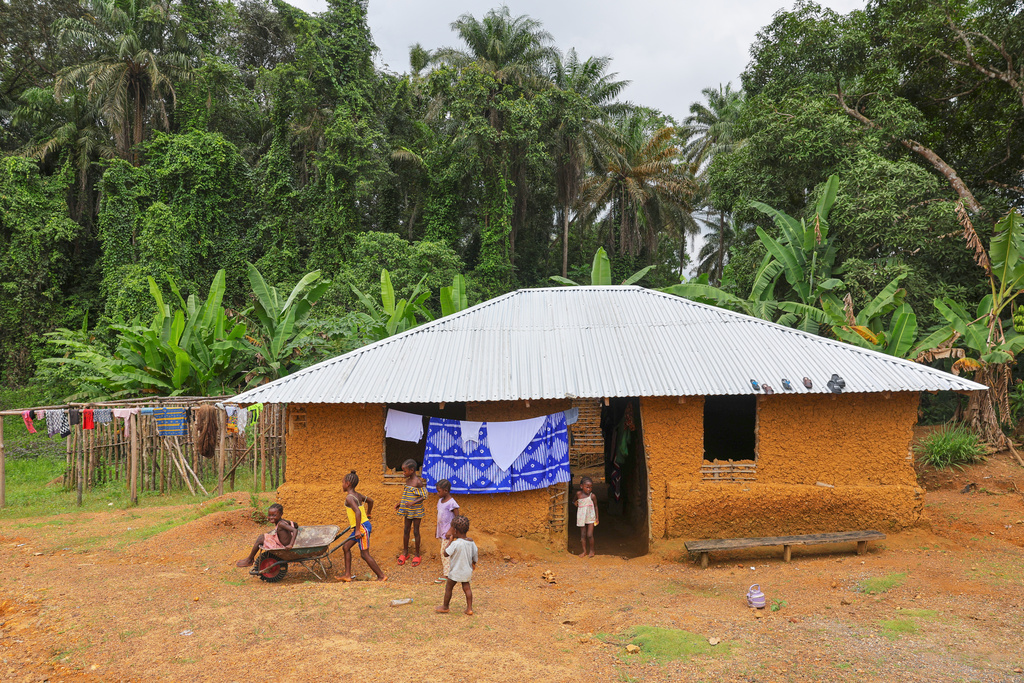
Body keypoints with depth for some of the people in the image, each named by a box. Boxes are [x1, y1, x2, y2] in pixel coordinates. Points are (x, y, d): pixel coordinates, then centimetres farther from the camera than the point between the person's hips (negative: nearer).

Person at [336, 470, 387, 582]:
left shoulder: (349, 497, -16)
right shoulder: (358, 495, 11)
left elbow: (358, 512, -29)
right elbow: (370, 501, 27)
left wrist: (358, 530, -28)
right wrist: (367, 516, 37)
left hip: (362, 527, -10)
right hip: (362, 526, 10)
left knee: (364, 554, -4)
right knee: (346, 547, 14)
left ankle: (381, 576, 2)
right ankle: (347, 575, 18)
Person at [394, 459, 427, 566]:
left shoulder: (418, 482, -18)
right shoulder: (407, 480, 5)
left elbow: (424, 496, -18)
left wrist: (413, 503, -28)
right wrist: (399, 503, 8)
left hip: (416, 510, -7)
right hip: (407, 510, 7)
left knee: (415, 531, 3)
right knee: (406, 530, 14)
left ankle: (417, 555, 16)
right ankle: (405, 552, 28)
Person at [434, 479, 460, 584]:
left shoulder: (452, 503, -17)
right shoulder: (440, 501, 8)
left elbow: (457, 518, -15)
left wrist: (450, 531, -17)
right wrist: (437, 531, 18)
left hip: (448, 532, -8)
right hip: (441, 531, 8)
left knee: (444, 552, -7)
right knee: (444, 552, 12)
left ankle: (446, 575, -2)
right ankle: (444, 571, 21)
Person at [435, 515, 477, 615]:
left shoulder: (455, 544, -26)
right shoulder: (471, 542, -5)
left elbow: (446, 553, -18)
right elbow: (474, 556, 6)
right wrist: (473, 564, 25)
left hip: (456, 572, -6)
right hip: (467, 571, 6)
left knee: (448, 588, 12)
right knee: (467, 588, 17)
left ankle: (445, 607, 25)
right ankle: (469, 608, 17)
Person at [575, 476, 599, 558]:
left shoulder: (592, 496, -11)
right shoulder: (578, 494, -5)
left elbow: (595, 506, 0)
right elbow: (576, 501, 21)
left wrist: (597, 517, 0)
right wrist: (577, 504, 6)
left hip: (590, 518, -2)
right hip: (581, 518, 2)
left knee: (589, 535, -4)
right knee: (583, 535, 7)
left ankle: (592, 550, 16)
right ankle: (584, 551, 19)